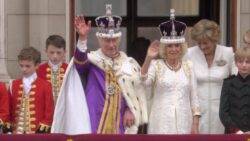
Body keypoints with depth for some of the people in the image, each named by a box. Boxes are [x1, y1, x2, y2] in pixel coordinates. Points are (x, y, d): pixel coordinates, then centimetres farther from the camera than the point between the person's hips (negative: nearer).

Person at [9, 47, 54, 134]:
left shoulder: (45, 85, -1)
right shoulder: (14, 85, 10)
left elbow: (49, 108, -1)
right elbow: (9, 108, 13)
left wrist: (45, 124, -7)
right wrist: (9, 125, 6)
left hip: (38, 132, -3)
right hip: (17, 131, 3)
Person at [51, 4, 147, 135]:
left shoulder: (129, 64, 10)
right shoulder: (92, 60, -1)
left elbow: (136, 91, 13)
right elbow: (80, 60, -24)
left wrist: (130, 110, -1)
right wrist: (83, 38, -40)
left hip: (119, 121, 3)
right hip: (95, 121, -3)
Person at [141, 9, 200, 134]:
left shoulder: (188, 66, 10)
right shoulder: (156, 65, 2)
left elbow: (193, 97, 10)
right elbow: (144, 82, -17)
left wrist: (195, 125, 4)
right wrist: (148, 59, -29)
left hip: (184, 123, 3)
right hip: (162, 124, -3)